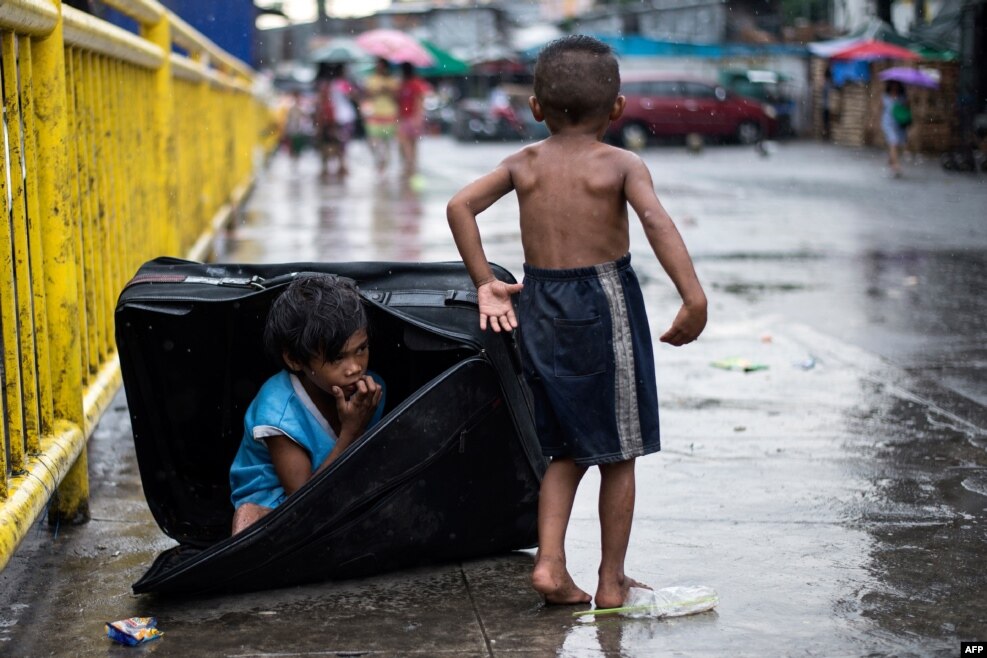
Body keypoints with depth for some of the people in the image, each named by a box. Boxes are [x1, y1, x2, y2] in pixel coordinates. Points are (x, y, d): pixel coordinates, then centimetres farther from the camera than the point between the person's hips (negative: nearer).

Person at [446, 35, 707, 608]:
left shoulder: (524, 163, 4)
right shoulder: (621, 164, -6)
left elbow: (460, 206, -3)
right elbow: (656, 220, -22)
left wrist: (484, 282, 2)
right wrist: (694, 297, -27)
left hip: (541, 309, 4)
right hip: (605, 303, -4)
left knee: (568, 451, 17)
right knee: (619, 453, 9)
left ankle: (551, 562, 4)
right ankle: (612, 580, 15)